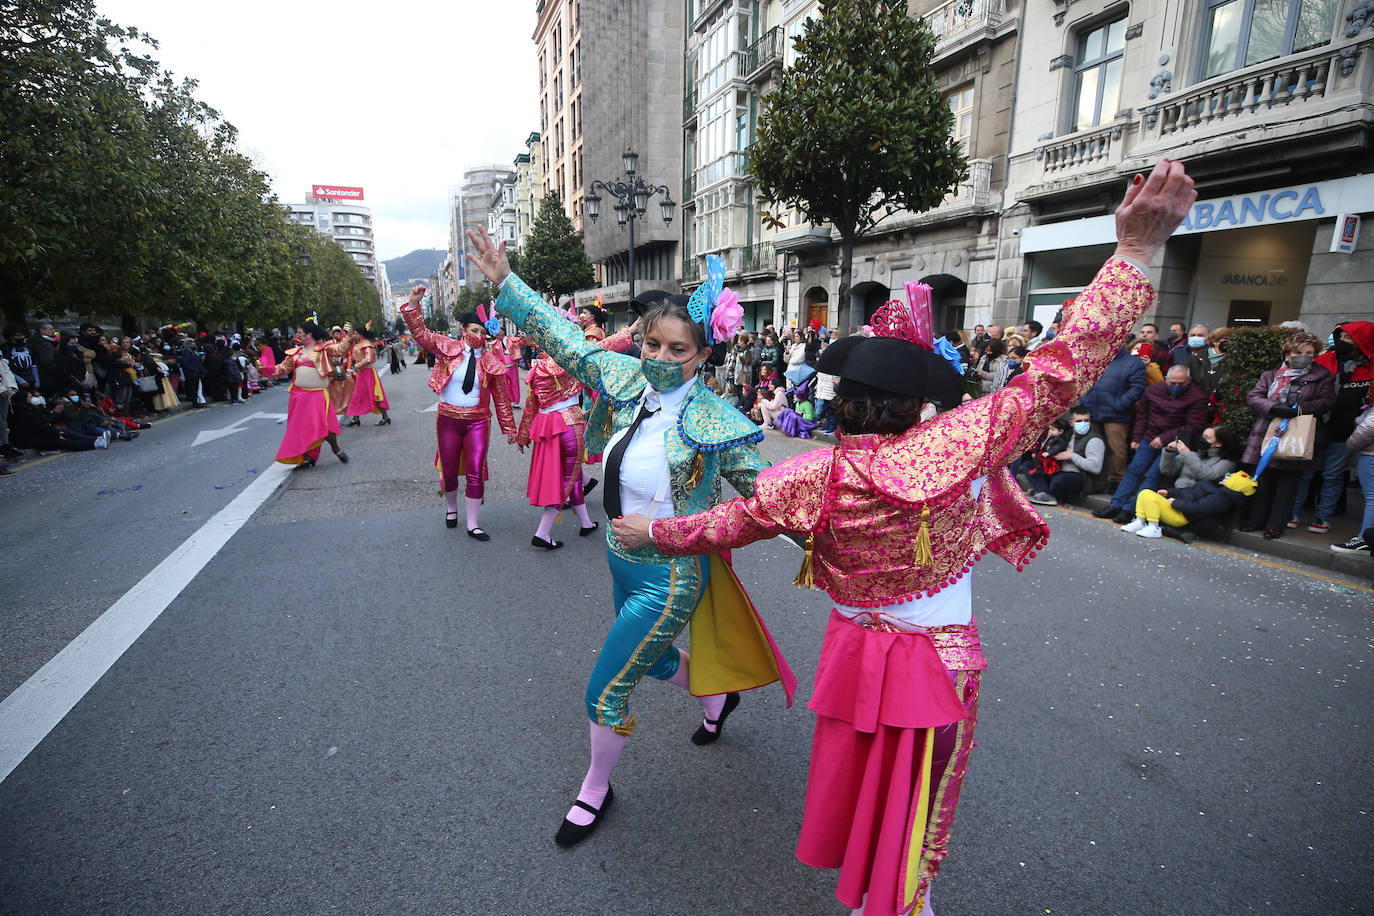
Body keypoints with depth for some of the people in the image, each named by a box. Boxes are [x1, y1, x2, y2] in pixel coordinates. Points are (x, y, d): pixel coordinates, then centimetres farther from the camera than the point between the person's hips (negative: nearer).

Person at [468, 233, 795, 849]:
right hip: (622, 561, 6)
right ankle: (719, 696, 60)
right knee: (656, 663, 28)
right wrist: (505, 282, 4)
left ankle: (596, 789, 36)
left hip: (669, 576, -6)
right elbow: (562, 338, 2)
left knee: (605, 692, 5)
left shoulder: (714, 423, -22)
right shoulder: (624, 379, -7)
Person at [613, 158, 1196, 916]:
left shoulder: (812, 478, -17)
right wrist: (1135, 253, -17)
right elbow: (1057, 375, -24)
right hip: (941, 662, -2)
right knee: (919, 805, 22)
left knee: (853, 776, 29)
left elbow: (731, 523, -5)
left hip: (855, 653, 3)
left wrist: (657, 532, 13)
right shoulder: (957, 446, -25)